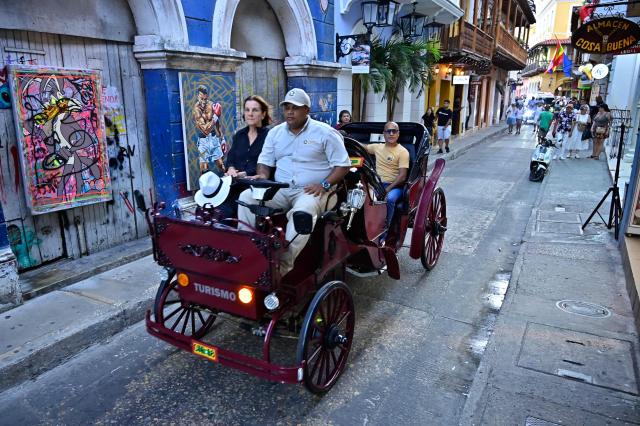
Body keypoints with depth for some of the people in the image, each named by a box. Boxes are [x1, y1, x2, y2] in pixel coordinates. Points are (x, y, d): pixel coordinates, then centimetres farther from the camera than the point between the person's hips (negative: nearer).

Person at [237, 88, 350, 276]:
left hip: (311, 191, -4)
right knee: (246, 196, -20)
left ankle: (283, 265, -40)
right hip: (280, 190, 5)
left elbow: (342, 164, -3)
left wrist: (324, 184, -18)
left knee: (302, 211, -40)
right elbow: (265, 161, 17)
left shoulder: (325, 132, 0)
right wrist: (262, 176, -7)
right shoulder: (275, 132, 14)